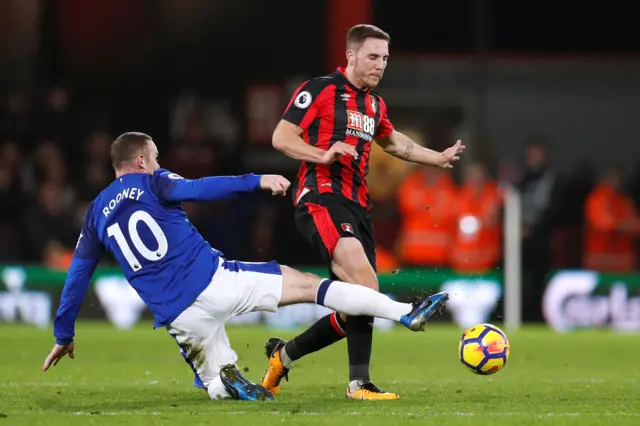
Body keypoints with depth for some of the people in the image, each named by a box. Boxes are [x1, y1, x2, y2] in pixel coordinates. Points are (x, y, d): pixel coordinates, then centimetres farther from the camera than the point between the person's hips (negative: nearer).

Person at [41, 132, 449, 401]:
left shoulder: (96, 213, 18)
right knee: (306, 284, 3)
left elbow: (76, 277, 20)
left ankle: (228, 381, -16)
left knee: (215, 384, 23)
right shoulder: (151, 182, 6)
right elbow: (197, 190, -14)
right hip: (214, 280, -4)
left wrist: (64, 336, 29)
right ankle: (406, 312, -5)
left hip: (177, 314, 4)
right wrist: (256, 181, -14)